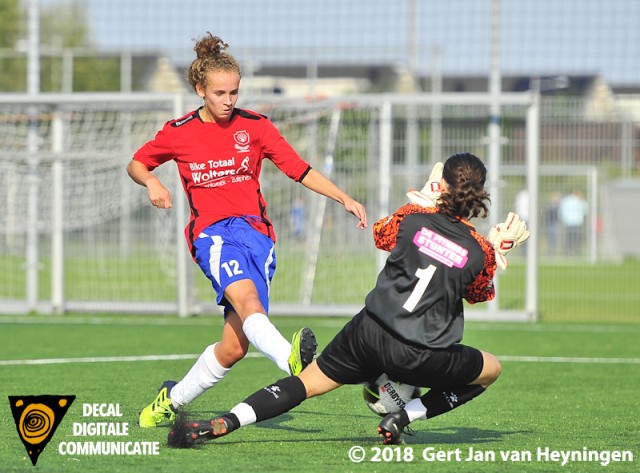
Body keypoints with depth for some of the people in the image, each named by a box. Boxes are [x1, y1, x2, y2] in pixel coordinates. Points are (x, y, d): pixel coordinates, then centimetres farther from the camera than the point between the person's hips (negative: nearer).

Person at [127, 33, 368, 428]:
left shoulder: (255, 126, 7)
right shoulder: (178, 133, 7)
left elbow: (301, 171, 5)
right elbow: (136, 164, 22)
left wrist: (345, 199, -6)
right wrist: (151, 182, -1)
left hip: (256, 232, 2)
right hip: (212, 233, -2)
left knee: (235, 346, -7)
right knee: (247, 300, -34)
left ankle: (173, 398, 17)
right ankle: (294, 363, -61)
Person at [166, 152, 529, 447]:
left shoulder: (413, 218, -1)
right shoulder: (481, 253, -5)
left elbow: (381, 233, 23)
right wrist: (499, 248, 24)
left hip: (369, 333, 2)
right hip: (422, 360, -2)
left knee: (307, 383, 16)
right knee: (491, 369, 22)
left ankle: (221, 424, -4)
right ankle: (402, 418, 9)